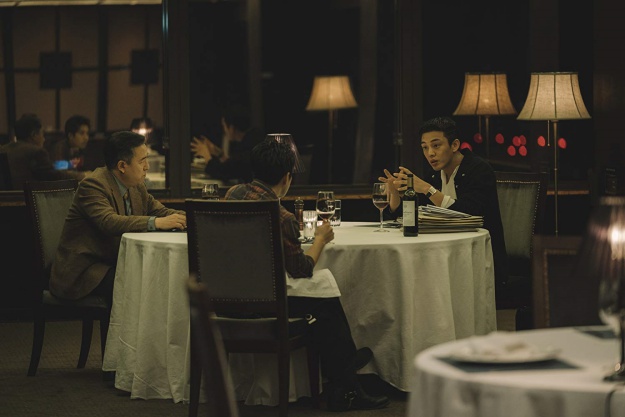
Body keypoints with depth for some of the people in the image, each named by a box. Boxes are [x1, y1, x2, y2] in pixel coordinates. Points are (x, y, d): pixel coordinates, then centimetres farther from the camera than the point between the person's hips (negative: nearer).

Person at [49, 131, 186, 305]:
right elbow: (109, 222, -31)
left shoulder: (136, 186, 10)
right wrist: (157, 222, -38)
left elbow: (158, 210, 13)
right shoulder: (93, 185, -16)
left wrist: (185, 217, -9)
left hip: (115, 264, 8)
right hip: (83, 272, -8)